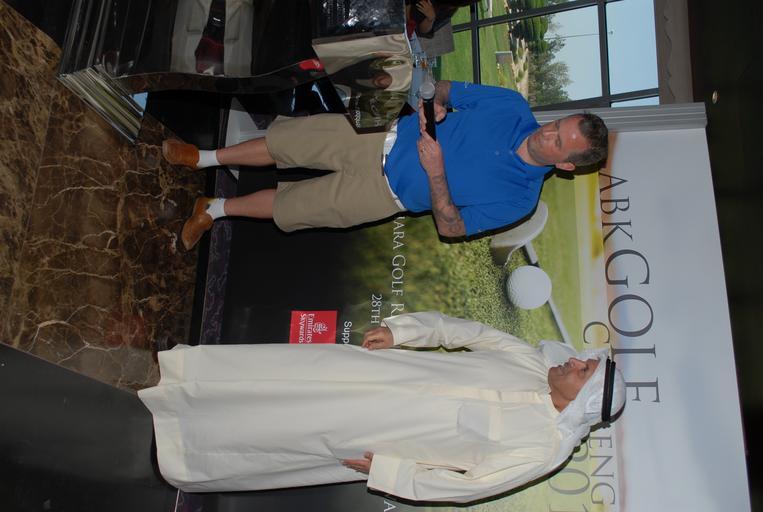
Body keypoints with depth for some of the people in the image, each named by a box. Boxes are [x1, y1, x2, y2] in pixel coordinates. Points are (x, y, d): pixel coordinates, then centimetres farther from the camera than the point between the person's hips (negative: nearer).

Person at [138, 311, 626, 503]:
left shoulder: (545, 447, -13)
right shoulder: (537, 360, 2)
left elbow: (466, 486, -12)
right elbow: (468, 330, 8)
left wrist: (384, 470, -13)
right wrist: (400, 329, -4)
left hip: (376, 432, -4)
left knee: (267, 429, -5)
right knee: (283, 373, -1)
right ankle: (172, 370, 16)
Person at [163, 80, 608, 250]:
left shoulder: (520, 199, -18)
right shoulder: (514, 106, -9)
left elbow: (451, 228, -18)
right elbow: (446, 89, 2)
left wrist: (436, 173, -31)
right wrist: (434, 101, -19)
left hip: (388, 191, -3)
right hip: (387, 135, 3)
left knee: (290, 206, 2)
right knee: (287, 141, 2)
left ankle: (216, 208, 29)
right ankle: (203, 158, 29)